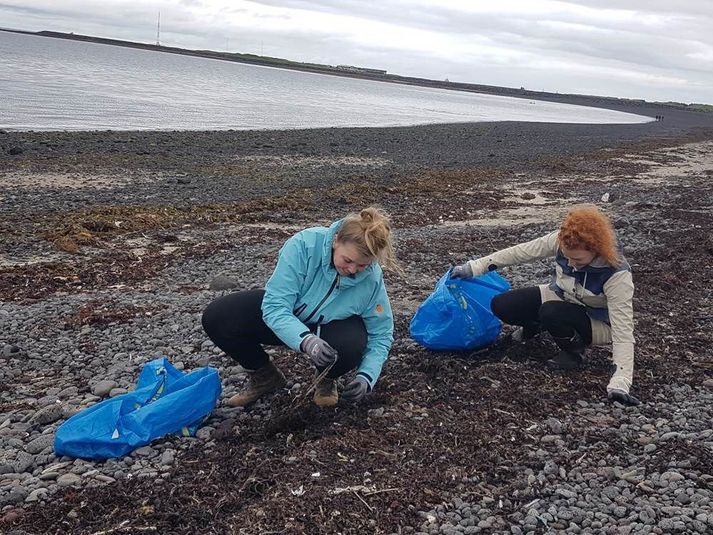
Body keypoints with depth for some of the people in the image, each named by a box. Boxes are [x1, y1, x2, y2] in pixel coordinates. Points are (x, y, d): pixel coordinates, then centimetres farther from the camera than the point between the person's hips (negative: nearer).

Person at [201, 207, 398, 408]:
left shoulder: (372, 278, -26)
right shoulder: (304, 244, -33)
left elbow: (381, 334, -12)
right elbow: (275, 307, -33)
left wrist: (366, 377, -29)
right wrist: (306, 340, -51)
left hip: (330, 326, 0)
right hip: (286, 322, 1)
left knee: (352, 345, -36)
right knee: (215, 317, -19)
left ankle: (327, 380, 3)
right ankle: (265, 376, 6)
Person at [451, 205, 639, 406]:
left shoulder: (617, 275, -35)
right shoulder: (561, 240, -25)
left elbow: (623, 330, -36)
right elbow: (520, 252, -14)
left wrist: (620, 383, -44)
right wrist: (474, 267, -14)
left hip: (595, 322, -5)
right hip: (559, 298, 5)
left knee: (552, 313, -37)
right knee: (500, 306, -12)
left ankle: (574, 350, -6)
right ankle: (535, 326, 19)